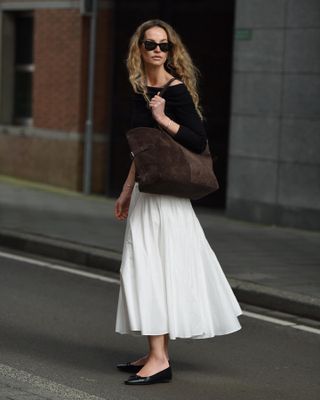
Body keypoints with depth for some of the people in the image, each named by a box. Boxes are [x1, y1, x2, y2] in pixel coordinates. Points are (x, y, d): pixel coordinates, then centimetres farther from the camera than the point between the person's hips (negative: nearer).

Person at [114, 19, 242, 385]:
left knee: (153, 267, -10)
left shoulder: (176, 90, -11)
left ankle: (159, 359, -9)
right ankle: (157, 353, 17)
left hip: (166, 190, -8)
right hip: (147, 188, 9)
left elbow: (199, 141, -16)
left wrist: (163, 118, -22)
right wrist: (127, 190, 21)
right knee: (147, 268, 10)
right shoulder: (140, 89, 13)